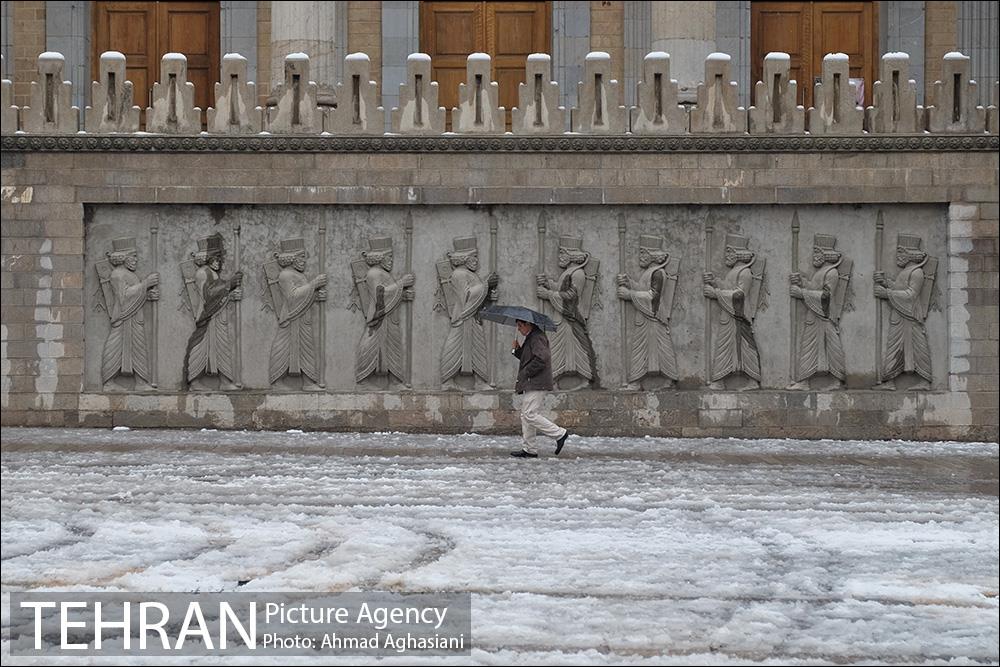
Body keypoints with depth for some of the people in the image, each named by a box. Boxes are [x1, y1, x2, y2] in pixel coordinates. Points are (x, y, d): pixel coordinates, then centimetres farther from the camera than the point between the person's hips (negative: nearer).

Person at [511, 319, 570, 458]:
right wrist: (518, 350, 9)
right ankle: (527, 449, 10)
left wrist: (526, 372, -16)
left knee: (530, 414, -15)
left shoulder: (537, 338, -12)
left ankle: (559, 434, -8)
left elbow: (541, 358, -23)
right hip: (531, 384, 11)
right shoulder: (531, 338, 22)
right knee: (525, 415, 9)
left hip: (536, 384, -11)